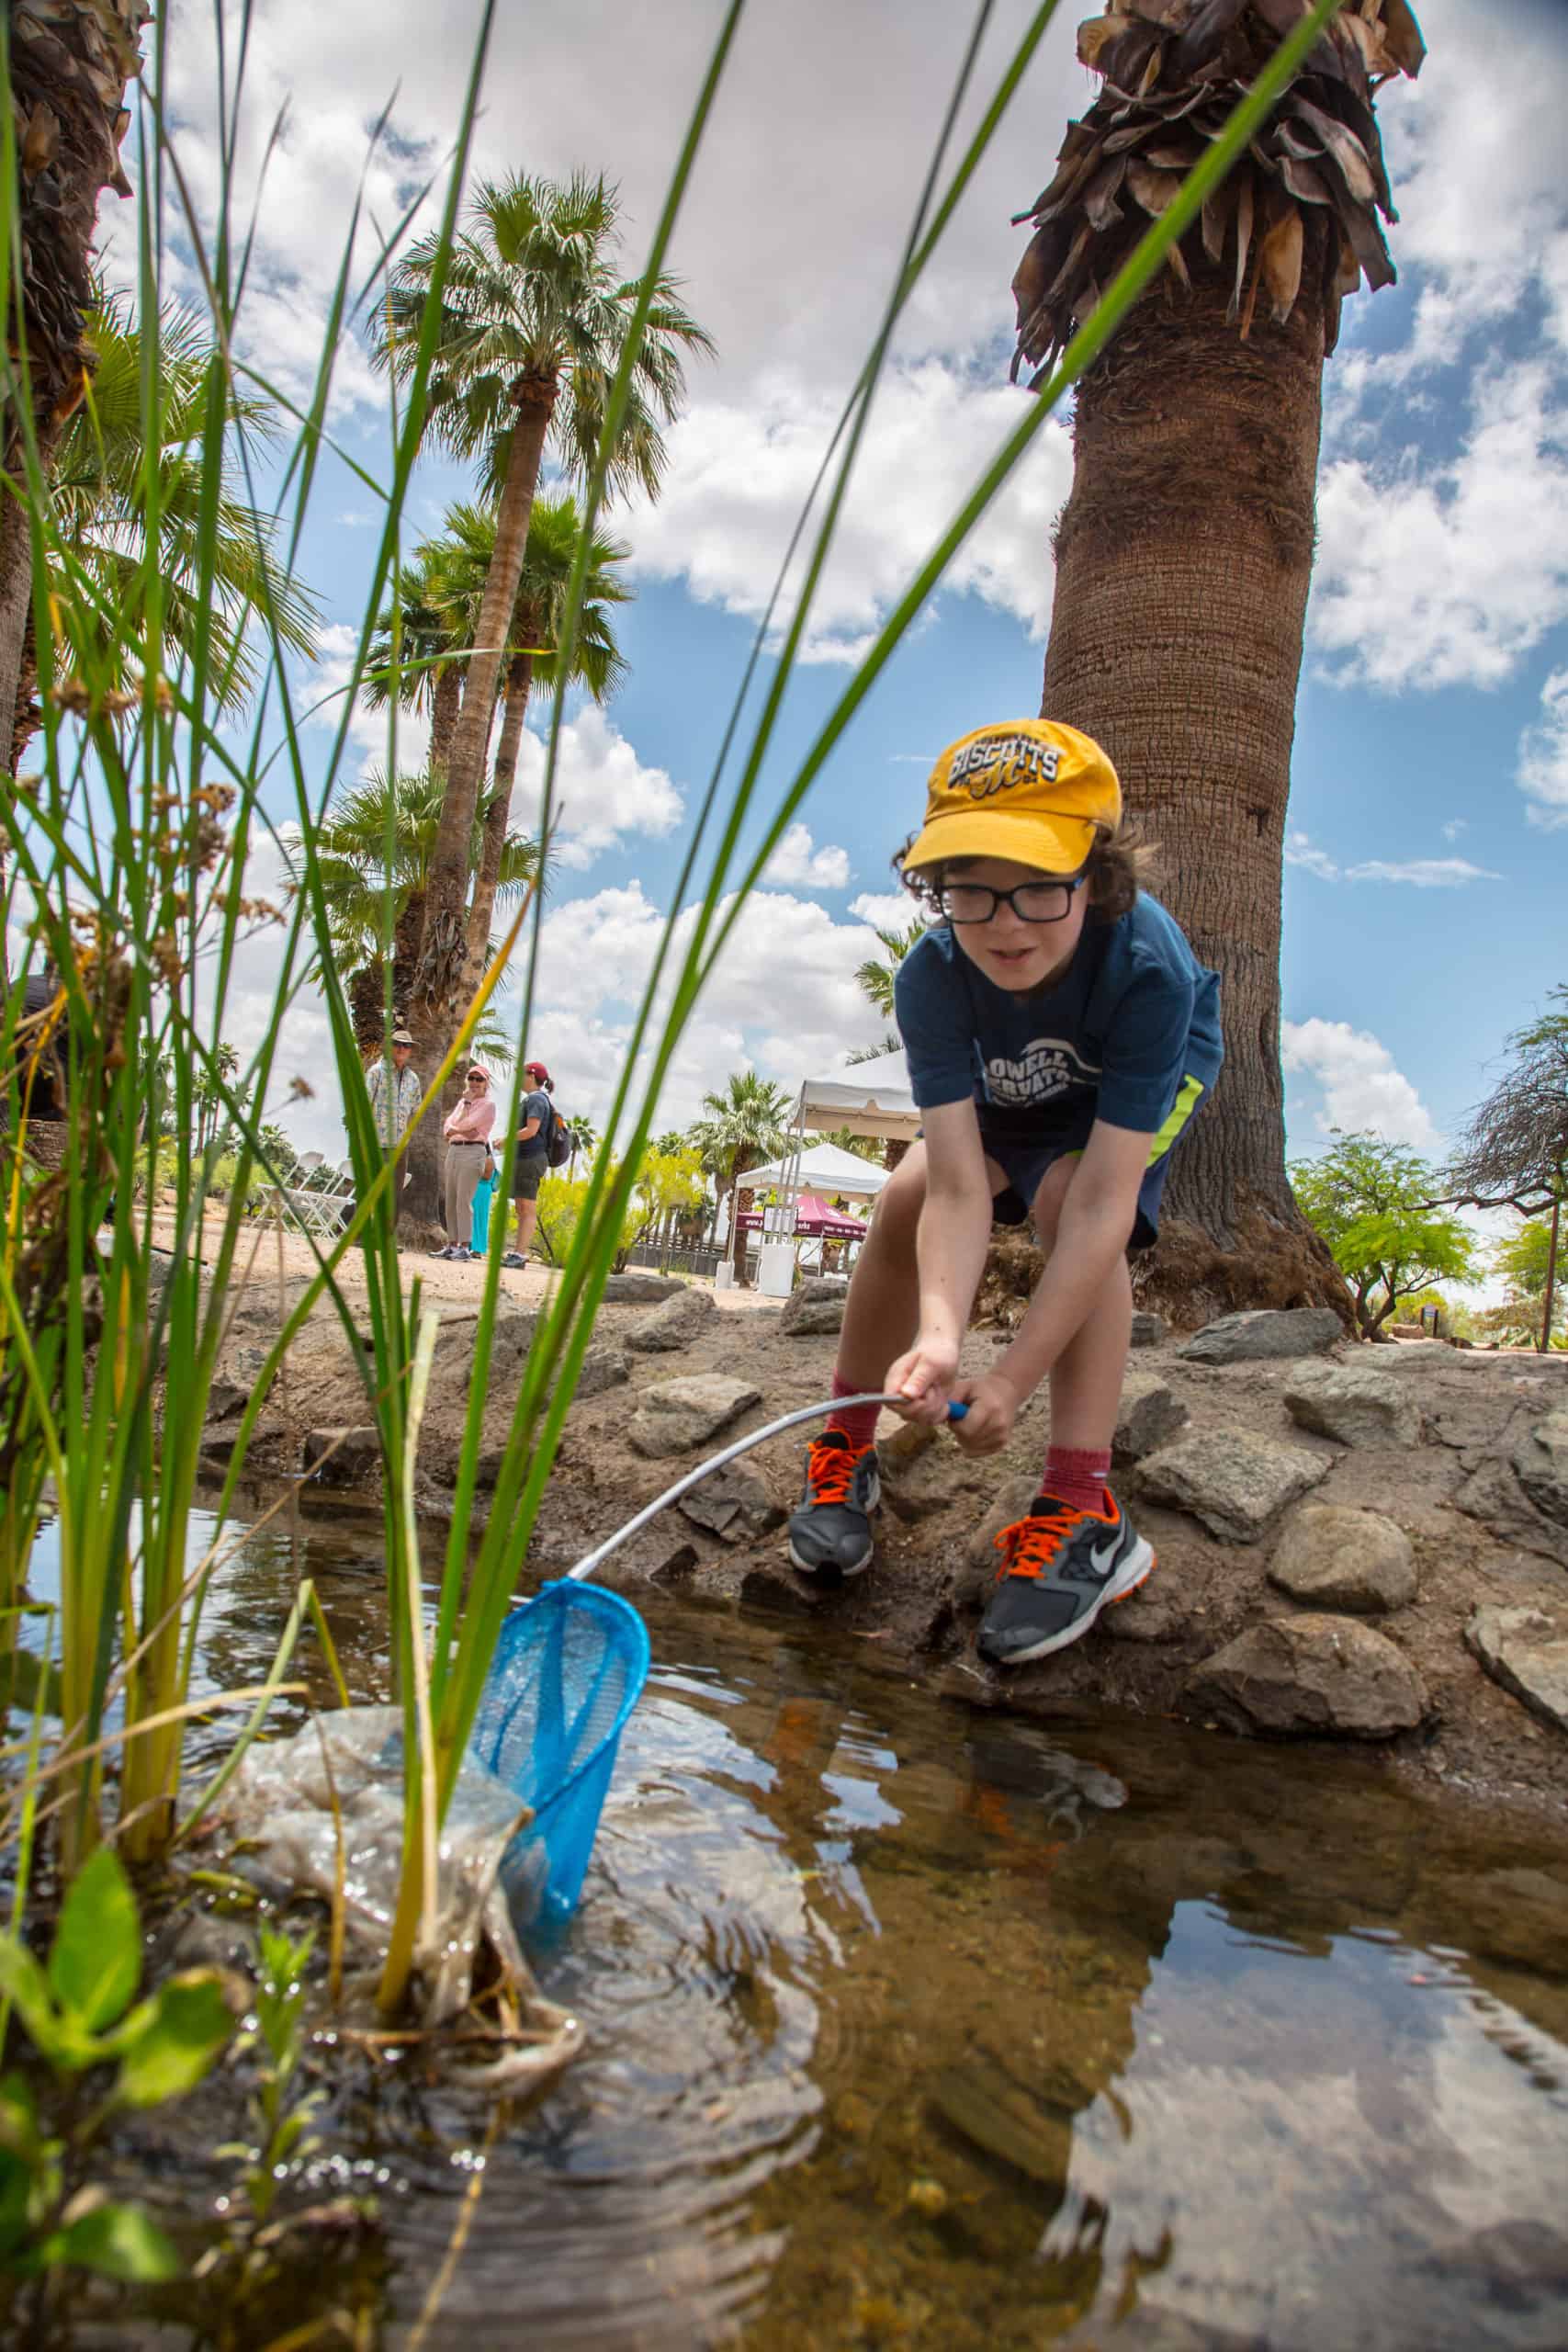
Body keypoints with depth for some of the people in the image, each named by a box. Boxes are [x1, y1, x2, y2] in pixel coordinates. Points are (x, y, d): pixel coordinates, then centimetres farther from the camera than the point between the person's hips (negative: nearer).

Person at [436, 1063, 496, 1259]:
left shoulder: (488, 1104, -2)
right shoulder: (463, 1102, 20)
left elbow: (464, 1124, -13)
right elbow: (447, 1127, 10)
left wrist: (468, 1101, -3)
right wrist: (462, 1131, -9)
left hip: (473, 1151, -8)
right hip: (454, 1150, 8)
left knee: (463, 1201, -13)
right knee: (450, 1201, 6)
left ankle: (464, 1247, -13)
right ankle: (452, 1245, 10)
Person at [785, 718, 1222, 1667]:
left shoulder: (1148, 967, -43)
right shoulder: (931, 979, -35)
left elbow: (1103, 1203, -44)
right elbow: (959, 1188, -39)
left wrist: (1013, 1377, -46)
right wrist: (940, 1335, -56)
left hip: (1161, 1069, -3)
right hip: (1014, 1085, 3)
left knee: (1069, 1199, -31)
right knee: (906, 1200, -18)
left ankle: (1085, 1512, -28)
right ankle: (847, 1453, 1)